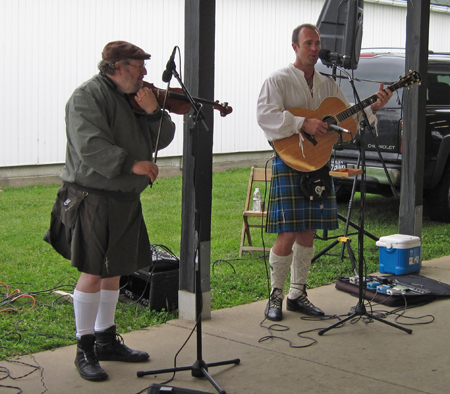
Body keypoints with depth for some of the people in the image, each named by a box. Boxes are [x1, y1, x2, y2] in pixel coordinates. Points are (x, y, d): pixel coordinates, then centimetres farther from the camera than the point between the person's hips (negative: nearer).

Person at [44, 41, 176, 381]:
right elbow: (89, 146, -25)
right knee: (93, 273, -6)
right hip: (94, 197, -8)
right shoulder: (88, 96, -11)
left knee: (114, 271, 14)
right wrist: (131, 164, -30)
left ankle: (107, 340, 27)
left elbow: (163, 139, 9)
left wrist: (153, 112, -9)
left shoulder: (135, 98, 14)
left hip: (126, 200, 8)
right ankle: (85, 350, 7)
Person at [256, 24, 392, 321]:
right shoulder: (278, 81, -4)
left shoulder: (327, 84, 15)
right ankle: (276, 295, 7)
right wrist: (304, 123, -26)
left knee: (308, 234, 10)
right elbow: (265, 115, -18)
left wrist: (374, 107, 1)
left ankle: (298, 294, 21)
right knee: (287, 235, -9)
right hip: (289, 162, -6)